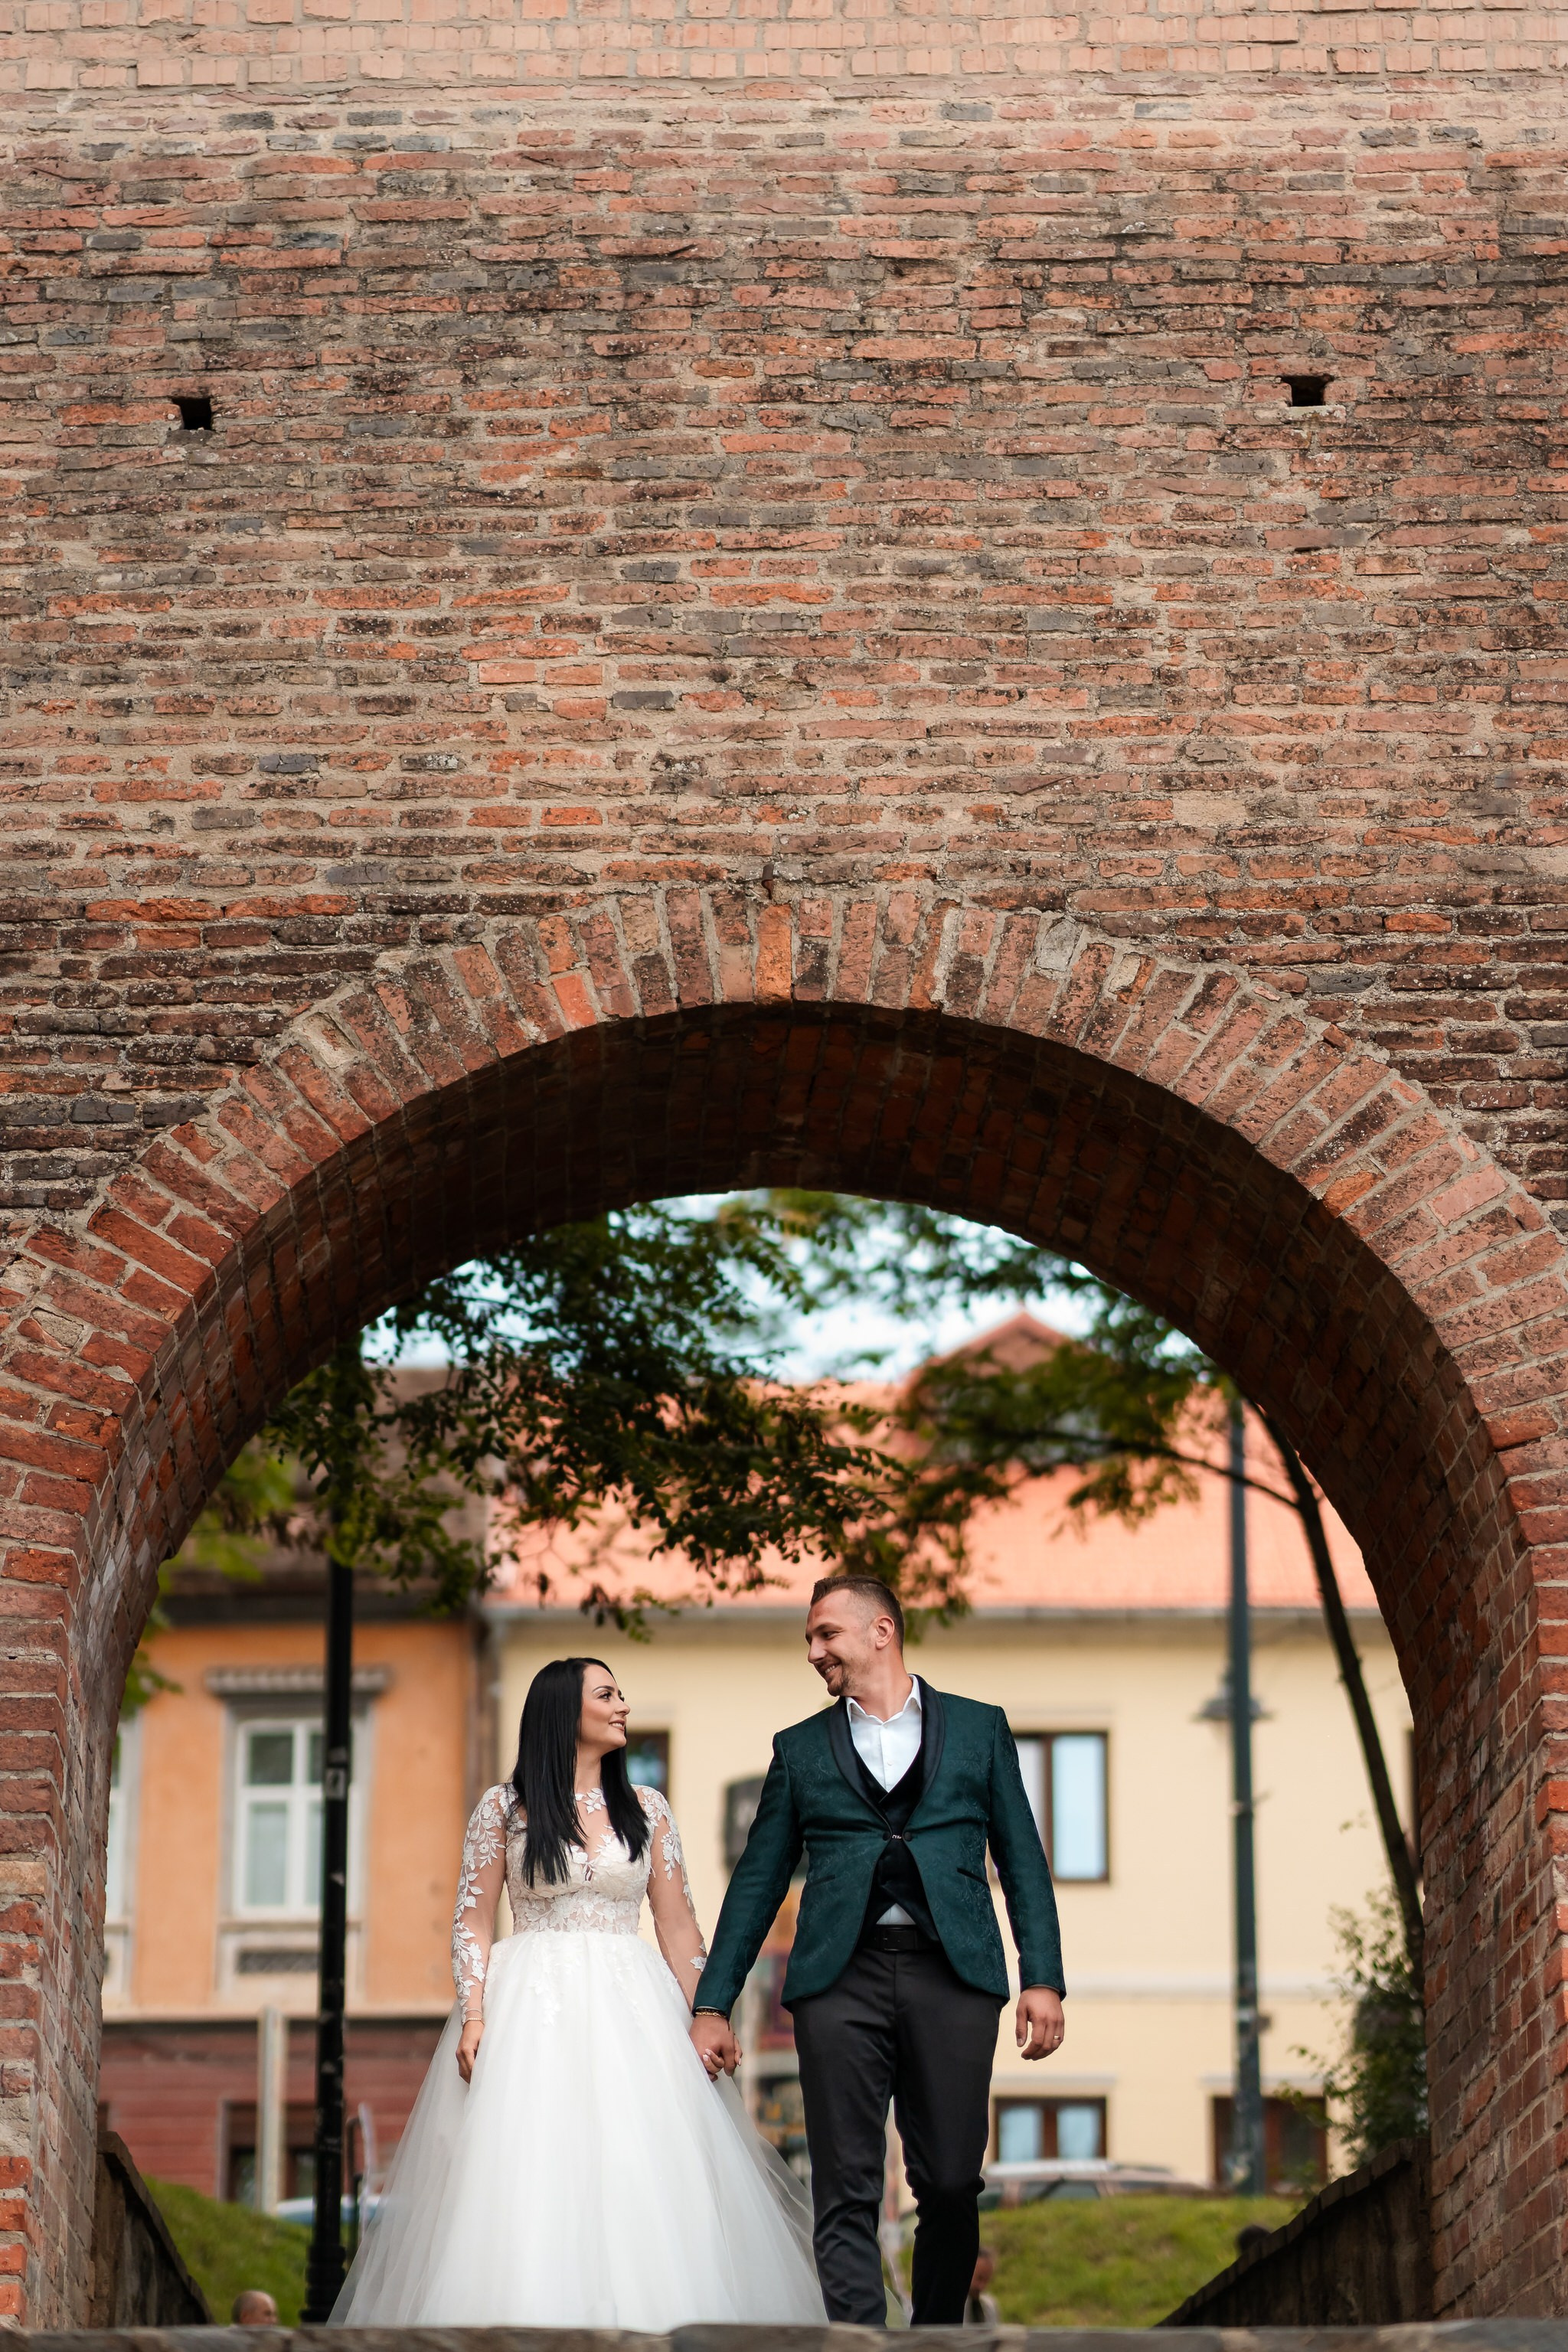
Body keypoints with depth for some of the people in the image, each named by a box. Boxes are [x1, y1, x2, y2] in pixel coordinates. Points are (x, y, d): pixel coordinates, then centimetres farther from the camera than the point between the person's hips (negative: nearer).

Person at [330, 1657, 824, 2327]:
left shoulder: (647, 1810, 11)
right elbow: (472, 1922, 2)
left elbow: (678, 1927, 10)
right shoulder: (504, 1807, 4)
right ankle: (526, 2318, -5)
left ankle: (638, 2315, -3)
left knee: (640, 2181, -8)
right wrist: (473, 2016, -11)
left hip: (628, 2007, 2)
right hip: (530, 2008, -2)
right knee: (530, 2188, -9)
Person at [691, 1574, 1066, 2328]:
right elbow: (757, 1883, 16)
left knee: (951, 2186, -1)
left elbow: (1022, 1862, 11)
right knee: (847, 2195, -6)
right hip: (840, 1981, 1)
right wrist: (712, 2004, 10)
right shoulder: (800, 1749, 17)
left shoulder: (979, 1729, 14)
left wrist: (1043, 1979, 0)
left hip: (952, 1976, -1)